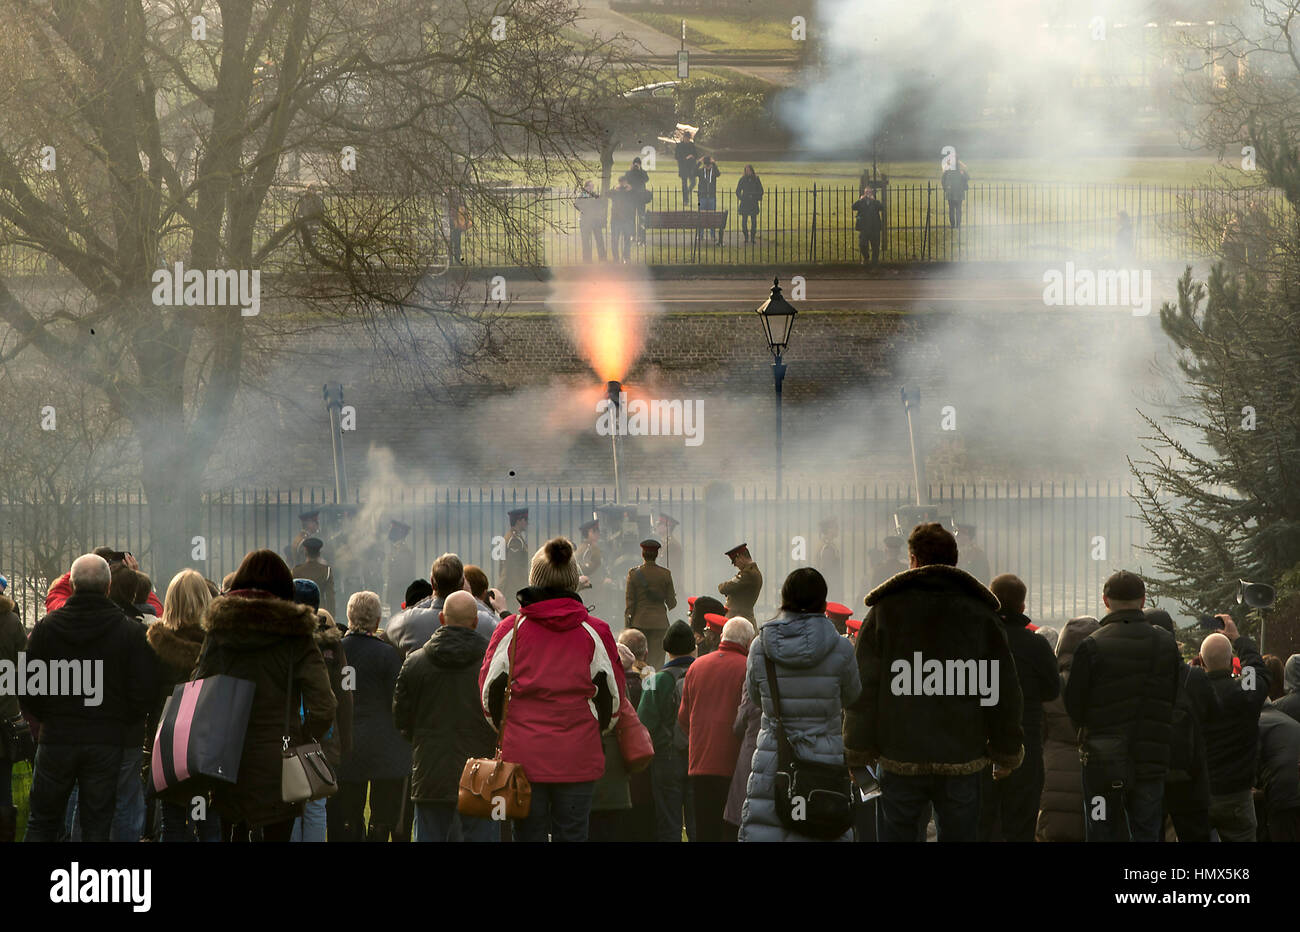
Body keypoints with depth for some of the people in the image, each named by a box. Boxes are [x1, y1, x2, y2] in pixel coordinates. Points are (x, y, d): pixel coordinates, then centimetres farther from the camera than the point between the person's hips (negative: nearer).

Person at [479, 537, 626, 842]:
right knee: (572, 836, 3)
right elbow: (612, 695, 6)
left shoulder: (511, 629, 0)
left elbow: (490, 691, 4)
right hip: (578, 759, 0)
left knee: (528, 836, 4)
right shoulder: (595, 631, 1)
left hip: (523, 757, 0)